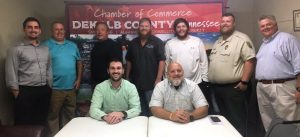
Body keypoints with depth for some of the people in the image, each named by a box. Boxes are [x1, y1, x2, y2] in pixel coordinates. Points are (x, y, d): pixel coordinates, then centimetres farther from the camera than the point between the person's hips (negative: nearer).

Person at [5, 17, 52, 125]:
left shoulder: (45, 49, 12)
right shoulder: (16, 49, -5)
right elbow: (11, 73, -8)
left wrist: (49, 87, 11)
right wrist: (17, 93, -10)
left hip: (44, 91, 5)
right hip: (25, 92, -5)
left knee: (42, 122, 15)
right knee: (24, 125, 4)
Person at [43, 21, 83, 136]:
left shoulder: (72, 45, 11)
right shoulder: (46, 45, -3)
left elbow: (79, 62, 15)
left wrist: (79, 79, 7)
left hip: (71, 87, 5)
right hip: (54, 88, -4)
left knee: (70, 113, 17)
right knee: (53, 114, 7)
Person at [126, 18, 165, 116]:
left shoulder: (157, 42, -7)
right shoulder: (133, 43, 8)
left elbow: (161, 61, -12)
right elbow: (129, 61, 13)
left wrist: (158, 79, -16)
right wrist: (127, 77, 10)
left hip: (151, 83, -4)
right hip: (136, 82, 5)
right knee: (139, 109, 17)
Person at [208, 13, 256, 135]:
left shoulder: (242, 39, -8)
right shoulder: (217, 42, 17)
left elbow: (250, 60, -15)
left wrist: (244, 81, -19)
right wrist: (209, 79, 16)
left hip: (233, 87, -8)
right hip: (216, 87, 8)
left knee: (236, 120, 2)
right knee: (223, 118, 19)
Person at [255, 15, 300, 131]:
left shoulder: (287, 39, -7)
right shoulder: (264, 43, 19)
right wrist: (260, 85, 16)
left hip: (282, 88, -8)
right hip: (262, 88, 8)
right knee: (268, 123, 17)